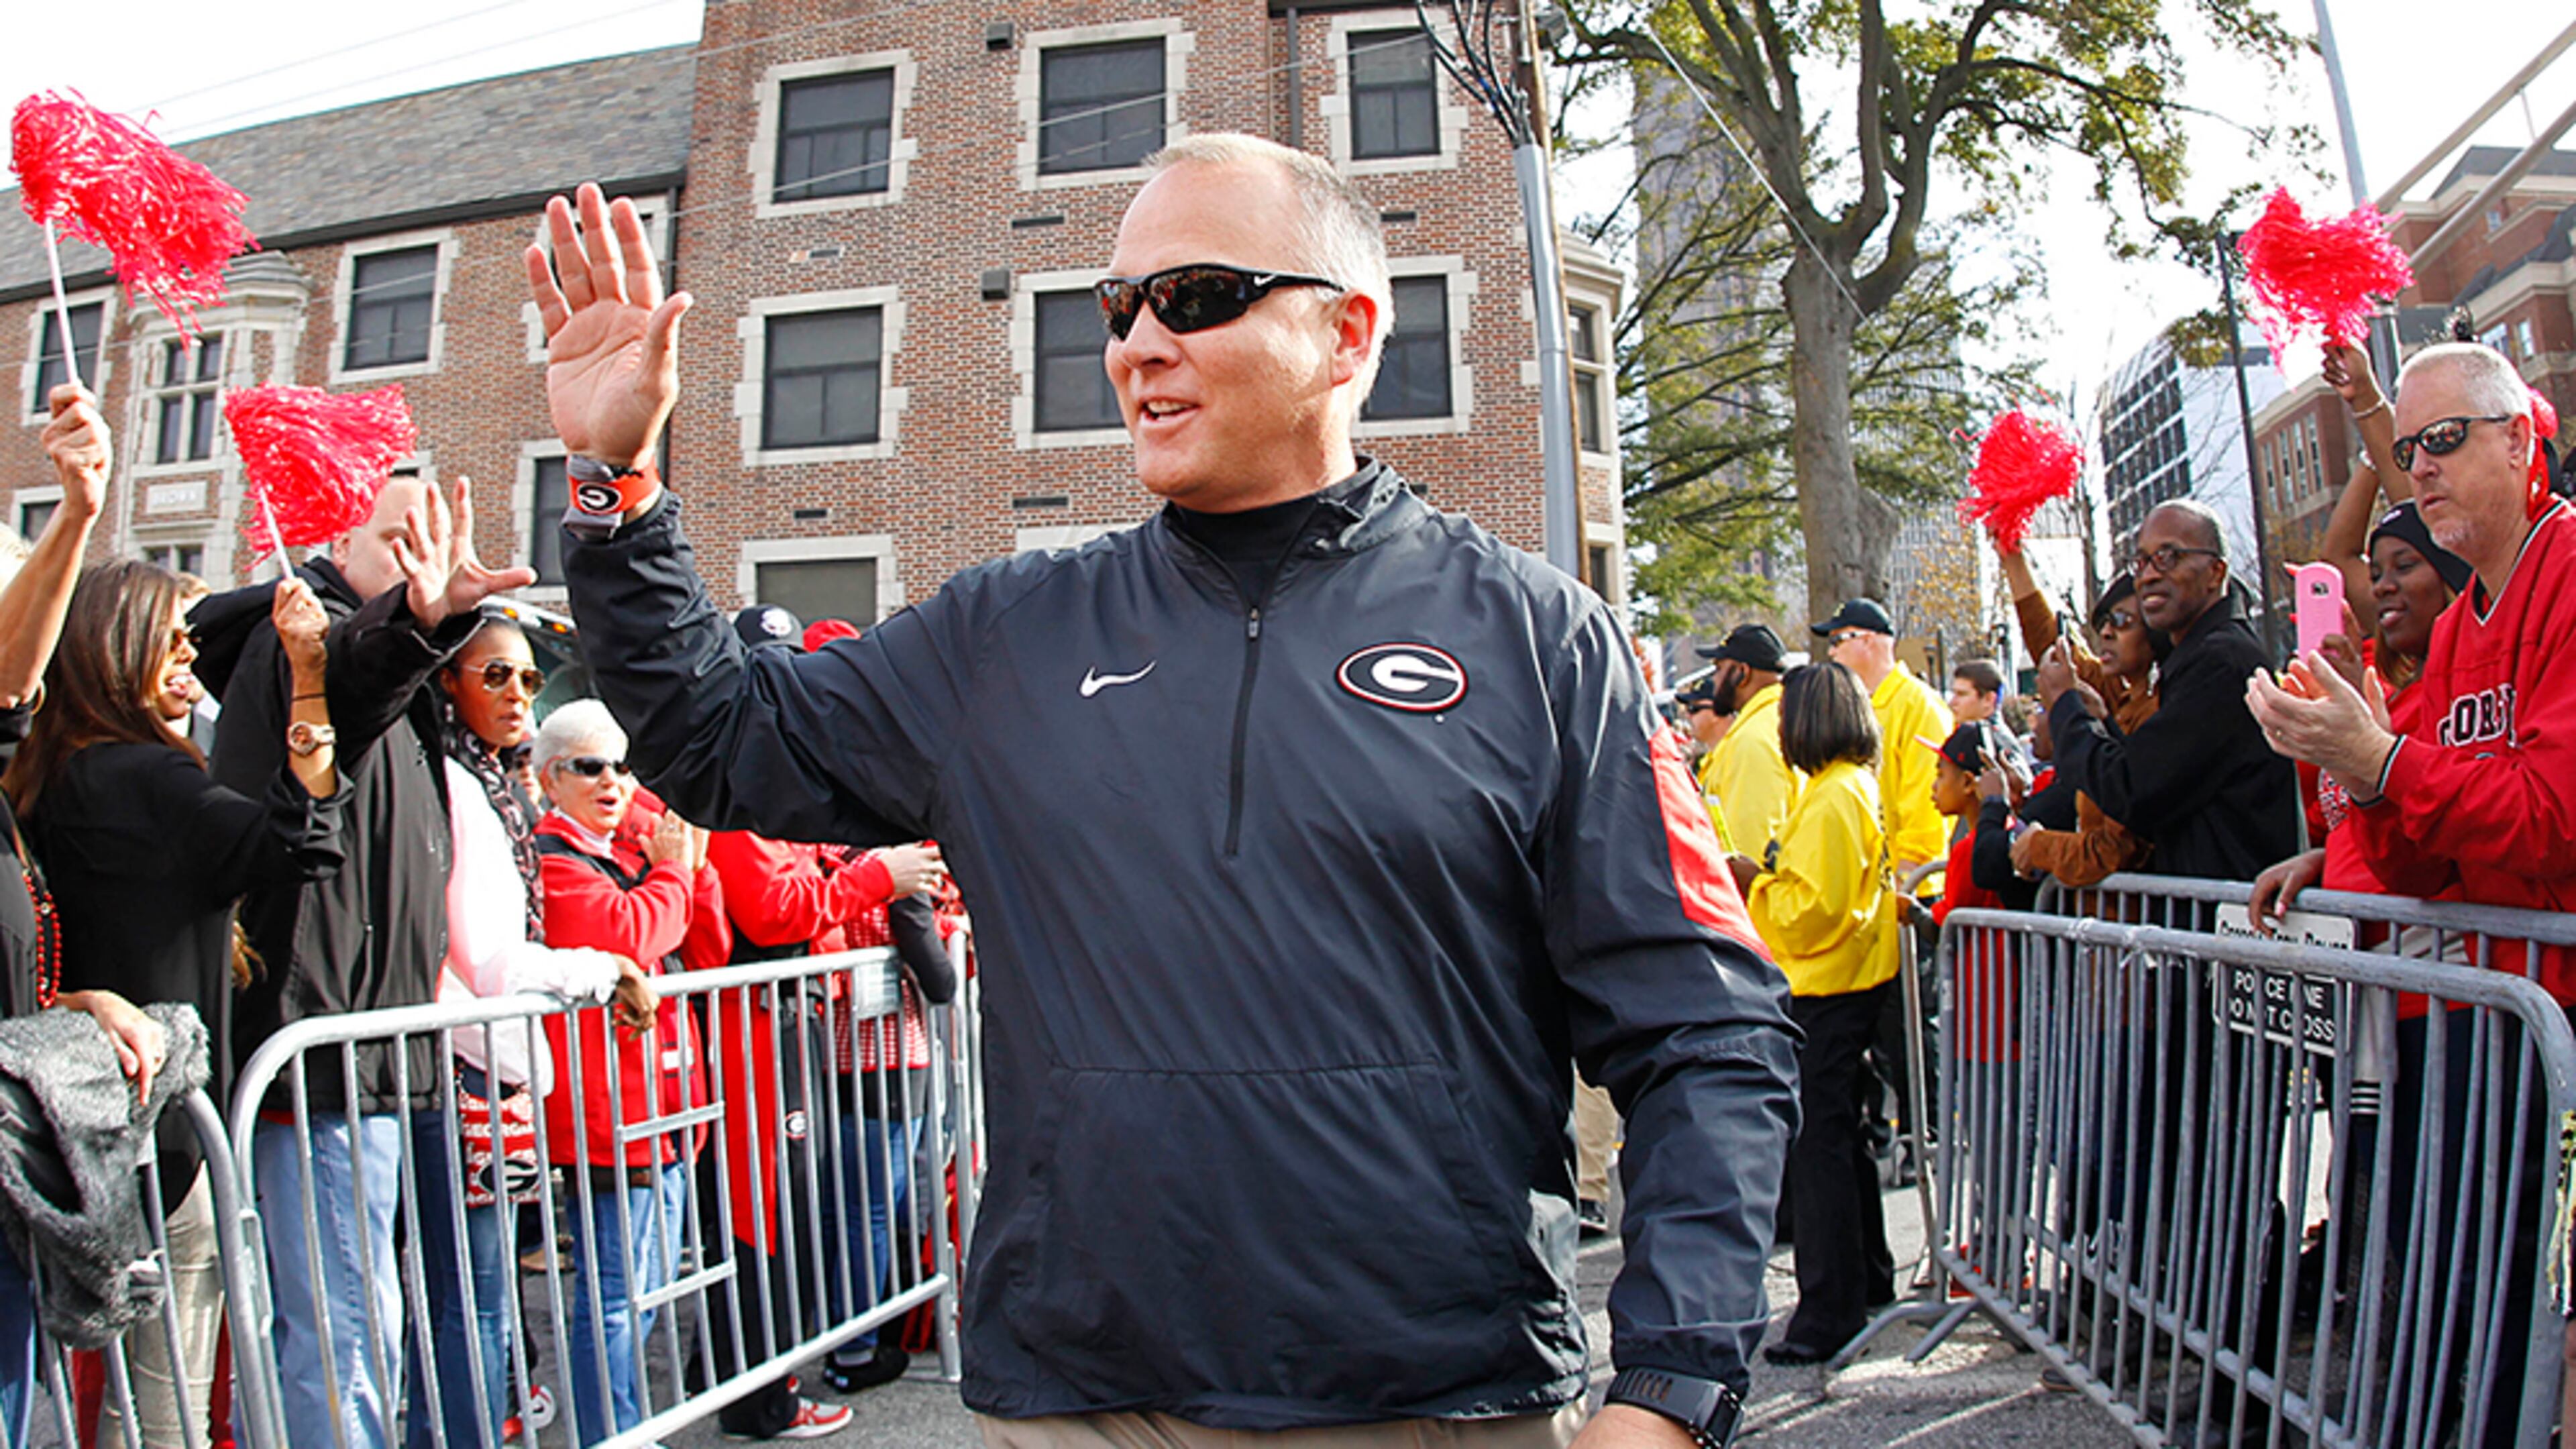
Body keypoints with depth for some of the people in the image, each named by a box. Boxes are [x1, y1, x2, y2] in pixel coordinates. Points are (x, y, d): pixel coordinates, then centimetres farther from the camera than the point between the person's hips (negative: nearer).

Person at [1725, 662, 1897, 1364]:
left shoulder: (1832, 800, -18)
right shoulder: (1859, 786, 14)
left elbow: (1814, 911, -22)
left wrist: (1754, 883, -10)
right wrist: (1769, 877, 12)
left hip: (1828, 991, -11)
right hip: (1852, 983, 11)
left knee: (1816, 1143, -6)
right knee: (1841, 1134, 19)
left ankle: (1829, 1310, 0)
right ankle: (1868, 1277, 32)